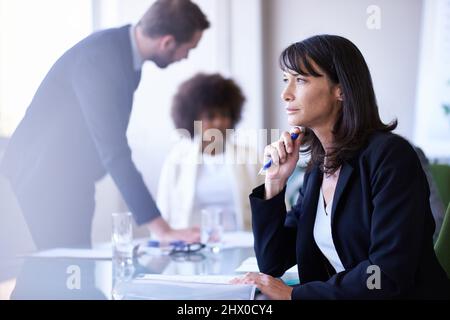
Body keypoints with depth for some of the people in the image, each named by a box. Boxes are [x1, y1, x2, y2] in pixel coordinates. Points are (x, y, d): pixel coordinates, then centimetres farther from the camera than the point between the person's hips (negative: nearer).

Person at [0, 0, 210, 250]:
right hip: (41, 184, -9)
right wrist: (161, 229, -33)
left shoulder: (124, 47, 1)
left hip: (69, 186, 9)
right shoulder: (98, 59, -28)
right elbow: (114, 154, -32)